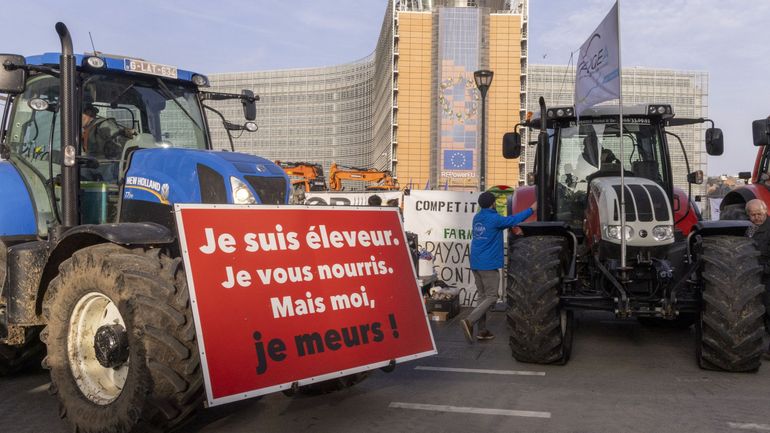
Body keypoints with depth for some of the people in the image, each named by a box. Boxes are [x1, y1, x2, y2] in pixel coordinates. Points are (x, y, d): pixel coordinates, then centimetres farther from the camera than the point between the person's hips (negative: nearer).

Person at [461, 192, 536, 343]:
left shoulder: (477, 218, 11)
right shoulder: (494, 219, -12)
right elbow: (514, 220, -4)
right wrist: (532, 209, 6)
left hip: (476, 263, 8)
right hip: (489, 264, -8)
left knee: (483, 297, 13)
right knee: (491, 298, -3)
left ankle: (482, 331, 13)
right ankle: (469, 321, -18)